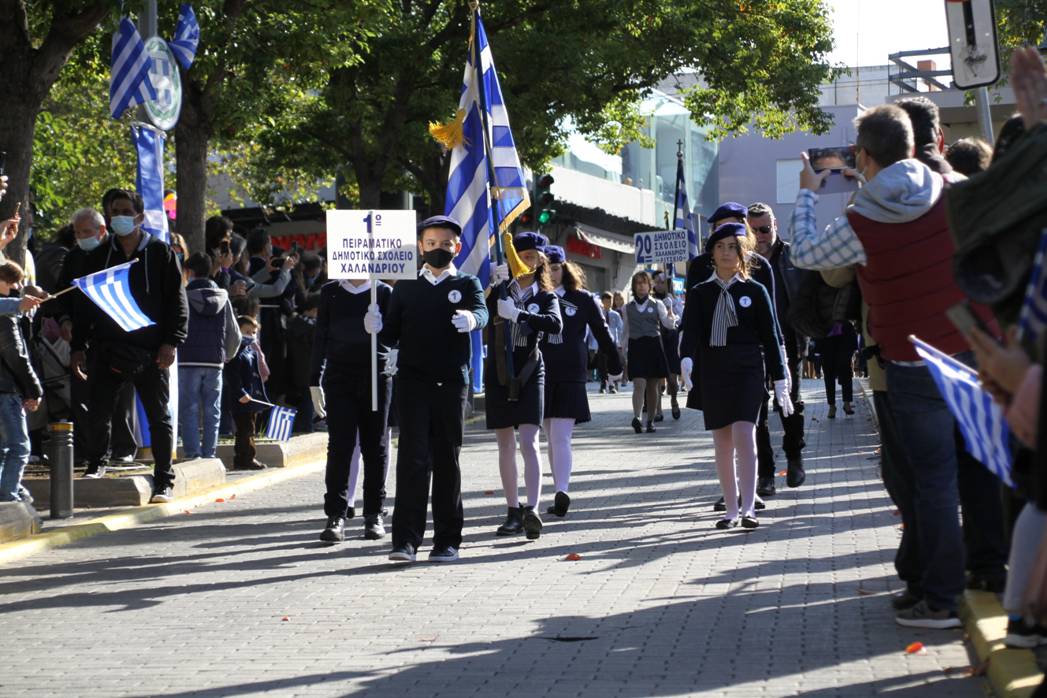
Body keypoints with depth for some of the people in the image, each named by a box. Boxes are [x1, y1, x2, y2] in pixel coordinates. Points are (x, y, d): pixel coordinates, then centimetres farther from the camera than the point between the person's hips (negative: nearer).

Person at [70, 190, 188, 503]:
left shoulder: (160, 254, 2)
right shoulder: (98, 257, 11)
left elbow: (177, 301, 0)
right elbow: (83, 304, 13)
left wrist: (171, 342, -10)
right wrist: (78, 346, 6)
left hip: (149, 350, -2)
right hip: (107, 348, 3)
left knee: (158, 416, 2)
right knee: (98, 413, 1)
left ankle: (163, 481, 9)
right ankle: (96, 465, 23)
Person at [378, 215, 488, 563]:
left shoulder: (467, 284, 8)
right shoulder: (405, 287, 12)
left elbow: (482, 313, -13)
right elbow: (392, 336, 9)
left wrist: (470, 319, -36)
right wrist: (378, 327, -14)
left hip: (452, 382, 0)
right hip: (412, 381, 0)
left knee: (447, 461, 6)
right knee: (413, 458, -8)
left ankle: (447, 540, 12)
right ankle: (406, 540, -12)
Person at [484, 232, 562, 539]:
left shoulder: (545, 296, 5)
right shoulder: (498, 291, 8)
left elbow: (555, 324, -16)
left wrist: (518, 314, -25)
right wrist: (491, 285, -21)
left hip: (529, 373, -2)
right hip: (498, 372, 2)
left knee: (529, 442, -14)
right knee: (505, 445, 6)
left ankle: (531, 510, -24)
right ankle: (513, 512, 14)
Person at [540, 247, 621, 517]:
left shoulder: (582, 299, 2)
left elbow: (602, 333, 10)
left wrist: (614, 367, 15)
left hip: (570, 378, -3)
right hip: (541, 376, 3)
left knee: (561, 436, -14)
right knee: (551, 439, 8)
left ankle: (562, 492, -22)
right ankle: (561, 496, 14)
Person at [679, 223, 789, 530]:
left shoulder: (755, 291, 3)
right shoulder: (700, 293, 7)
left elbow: (771, 336, 4)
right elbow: (690, 331, -5)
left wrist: (780, 381, 0)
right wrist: (686, 359, -27)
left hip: (748, 370, -2)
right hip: (712, 372, 3)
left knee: (744, 434, -16)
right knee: (722, 442, 5)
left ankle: (748, 508, -16)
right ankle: (731, 510, 11)